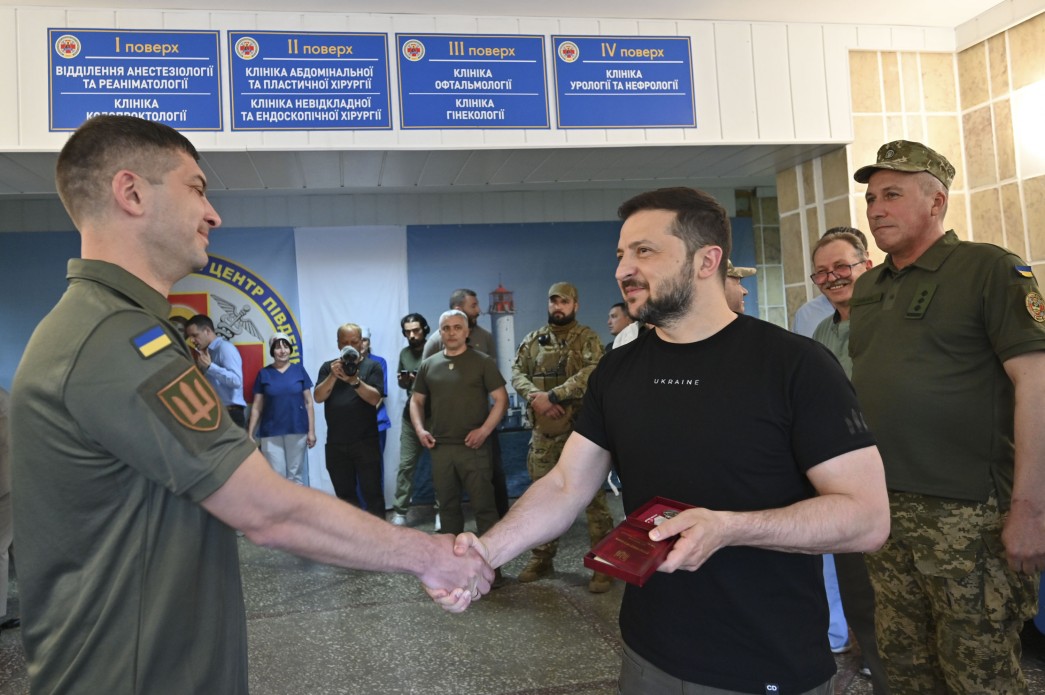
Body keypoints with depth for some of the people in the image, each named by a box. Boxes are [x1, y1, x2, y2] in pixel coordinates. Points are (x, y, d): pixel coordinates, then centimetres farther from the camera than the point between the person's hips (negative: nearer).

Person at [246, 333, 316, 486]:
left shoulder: (299, 370, 2)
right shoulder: (264, 373, 3)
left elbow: (308, 402, 3)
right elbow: (257, 407, 4)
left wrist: (311, 430, -1)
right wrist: (250, 433, -1)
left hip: (297, 431, 0)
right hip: (271, 433, 0)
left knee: (295, 475, 9)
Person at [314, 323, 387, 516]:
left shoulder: (372, 366, 2)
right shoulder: (328, 367, 10)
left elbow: (375, 398, -10)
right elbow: (318, 397, -2)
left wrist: (354, 380, -24)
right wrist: (333, 377, -17)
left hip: (365, 442, -3)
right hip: (336, 444, 3)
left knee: (372, 492, -2)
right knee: (344, 494, 11)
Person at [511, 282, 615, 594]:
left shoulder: (587, 338, -2)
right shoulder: (533, 339, 13)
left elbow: (591, 374, -18)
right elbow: (517, 372, 4)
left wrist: (553, 395, -22)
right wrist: (535, 397, -15)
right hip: (543, 430, 5)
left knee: (592, 494, -2)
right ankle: (542, 557, 26)